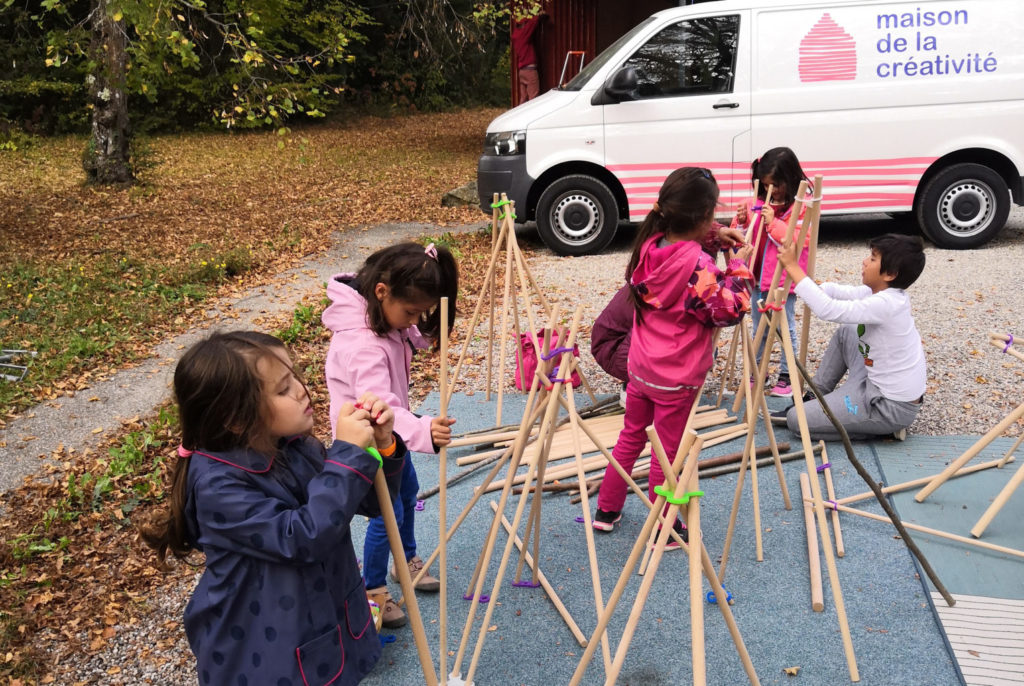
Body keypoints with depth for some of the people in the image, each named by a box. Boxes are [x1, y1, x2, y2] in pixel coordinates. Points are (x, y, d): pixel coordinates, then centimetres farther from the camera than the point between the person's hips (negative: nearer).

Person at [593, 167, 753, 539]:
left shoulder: (650, 245, -4)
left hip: (639, 367, 7)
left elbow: (678, 239, 19)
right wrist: (738, 267, -8)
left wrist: (714, 234, 7)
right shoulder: (698, 265, -26)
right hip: (676, 379, -6)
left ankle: (606, 511, 35)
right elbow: (728, 310, -16)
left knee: (630, 436, 23)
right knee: (667, 452, 9)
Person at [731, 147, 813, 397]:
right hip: (757, 278, 6)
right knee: (758, 327, 18)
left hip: (784, 280, -6)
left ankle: (787, 376, 18)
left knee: (787, 328, 8)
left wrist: (773, 223, -25)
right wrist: (741, 222, -10)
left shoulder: (800, 208, -12)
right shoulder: (757, 204, 5)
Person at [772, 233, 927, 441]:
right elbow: (838, 291, 10)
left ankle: (885, 427, 2)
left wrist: (793, 267, -28)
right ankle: (815, 399, 25)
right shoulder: (879, 291, 1)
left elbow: (828, 310, -34)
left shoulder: (885, 304, -27)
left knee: (796, 420, -7)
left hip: (891, 407, -9)